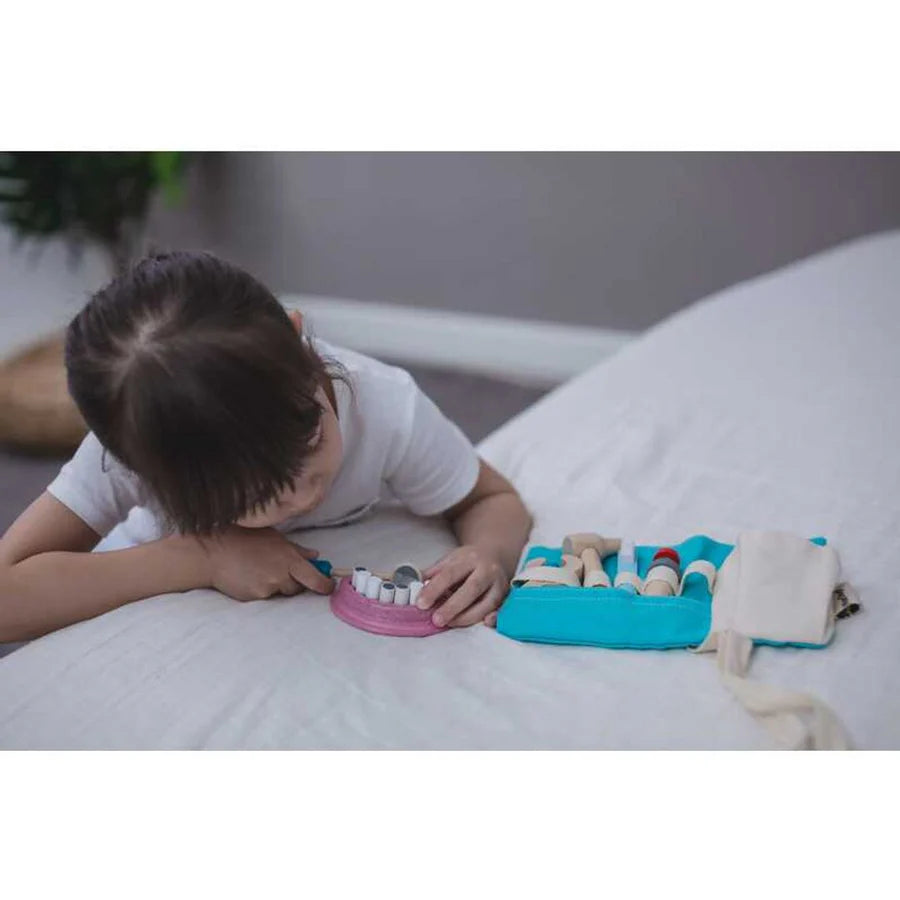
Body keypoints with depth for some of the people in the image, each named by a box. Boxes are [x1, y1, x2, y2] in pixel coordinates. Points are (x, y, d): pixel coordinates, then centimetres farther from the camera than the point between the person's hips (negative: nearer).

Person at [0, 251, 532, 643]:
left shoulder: (388, 408, -32)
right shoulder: (133, 450, -35)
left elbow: (496, 502, -16)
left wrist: (489, 555, -39)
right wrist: (206, 556, -41)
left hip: (334, 588, 3)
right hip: (170, 579, -2)